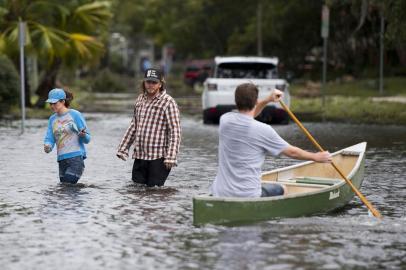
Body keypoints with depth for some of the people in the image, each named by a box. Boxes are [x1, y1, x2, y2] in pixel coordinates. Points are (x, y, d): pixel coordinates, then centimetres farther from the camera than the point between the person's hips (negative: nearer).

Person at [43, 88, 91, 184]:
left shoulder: (75, 115, -3)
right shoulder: (52, 119, 14)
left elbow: (87, 139, -2)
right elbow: (49, 139, 8)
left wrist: (83, 135, -25)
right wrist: (47, 146, -15)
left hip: (76, 157, -6)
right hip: (62, 158, 6)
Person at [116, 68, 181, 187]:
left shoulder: (168, 102, -8)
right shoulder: (140, 99, 13)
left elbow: (175, 131, -12)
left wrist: (170, 157, -20)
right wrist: (123, 149, 18)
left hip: (158, 158, -6)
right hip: (139, 156, 6)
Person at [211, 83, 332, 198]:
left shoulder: (225, 120, -1)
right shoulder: (263, 130, -13)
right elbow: (292, 152, 3)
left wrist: (267, 100, 18)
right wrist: (316, 157, 18)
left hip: (219, 195, 4)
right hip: (248, 196, -4)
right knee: (279, 190, 26)